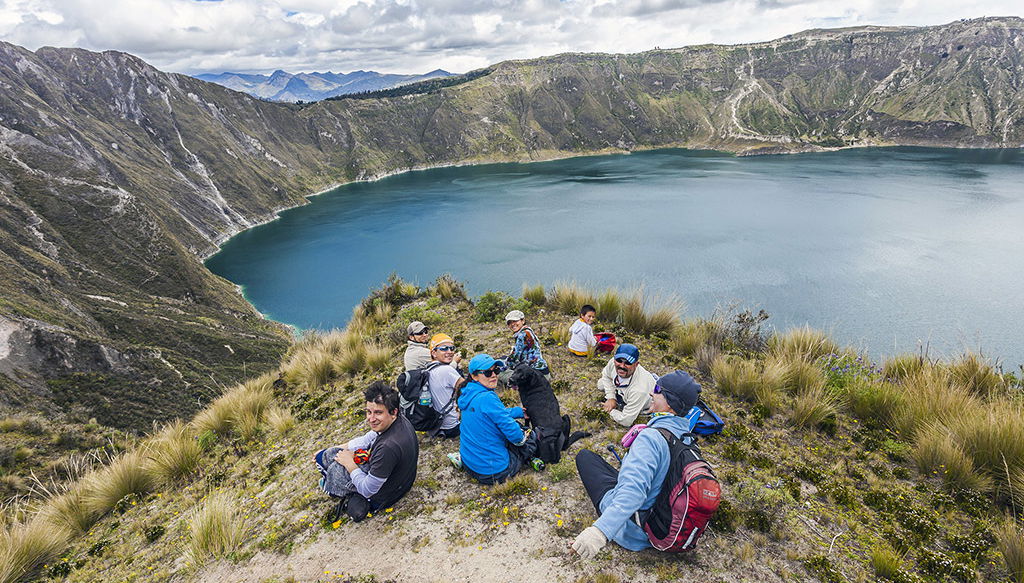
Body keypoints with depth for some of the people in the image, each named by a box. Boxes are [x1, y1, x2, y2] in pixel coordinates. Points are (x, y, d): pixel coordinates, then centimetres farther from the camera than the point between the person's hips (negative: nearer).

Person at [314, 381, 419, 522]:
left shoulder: (388, 447, -40)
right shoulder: (400, 421, -12)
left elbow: (367, 491, -28)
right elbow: (367, 440, 6)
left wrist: (349, 463, -13)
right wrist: (331, 450, 5)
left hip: (382, 497, -9)